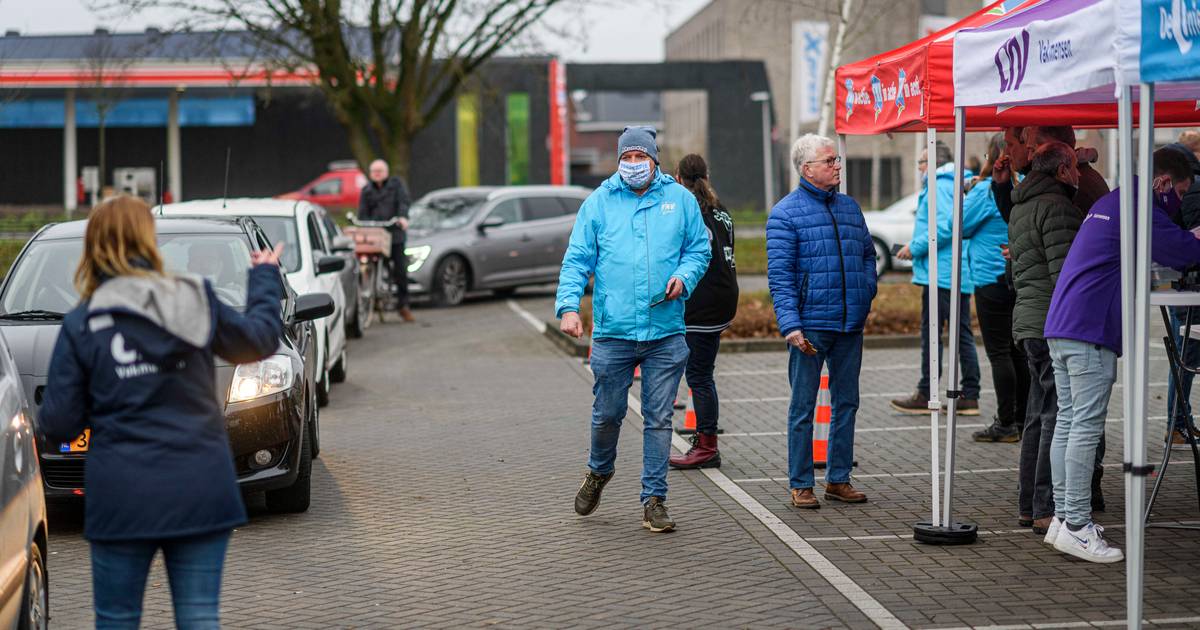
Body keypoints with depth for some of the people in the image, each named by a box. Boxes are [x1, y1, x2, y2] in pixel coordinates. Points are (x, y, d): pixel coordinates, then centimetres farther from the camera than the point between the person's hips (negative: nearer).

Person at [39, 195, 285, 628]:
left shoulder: (80, 325, -4)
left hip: (122, 496, -1)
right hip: (201, 490, 1)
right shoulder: (195, 302, 0)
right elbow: (261, 338, 15)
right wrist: (266, 277, 31)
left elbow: (58, 426, -4)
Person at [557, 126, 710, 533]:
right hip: (612, 332, 0)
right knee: (608, 414, 10)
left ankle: (654, 500, 10)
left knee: (659, 419, 2)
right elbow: (577, 260, 1)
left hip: (666, 333, 0)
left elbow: (698, 249, 13)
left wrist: (684, 277, -8)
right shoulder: (598, 202, 4)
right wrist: (568, 305, -13)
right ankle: (599, 472, 38)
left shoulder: (680, 200, 7)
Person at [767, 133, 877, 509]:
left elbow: (868, 256, 23)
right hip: (810, 326, -6)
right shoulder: (785, 213, -6)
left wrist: (866, 298, 9)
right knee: (803, 407, 1)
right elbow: (779, 275, -11)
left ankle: (838, 479, 21)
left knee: (846, 403, 11)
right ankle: (800, 485, 8)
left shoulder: (850, 207, 13)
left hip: (851, 326, 6)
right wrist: (790, 325, -19)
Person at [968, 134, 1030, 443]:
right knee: (1018, 351, 14)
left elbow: (961, 226, -6)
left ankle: (1006, 424, -2)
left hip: (992, 278, -7)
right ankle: (1022, 419, 19)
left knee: (999, 352, -3)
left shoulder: (988, 190, -15)